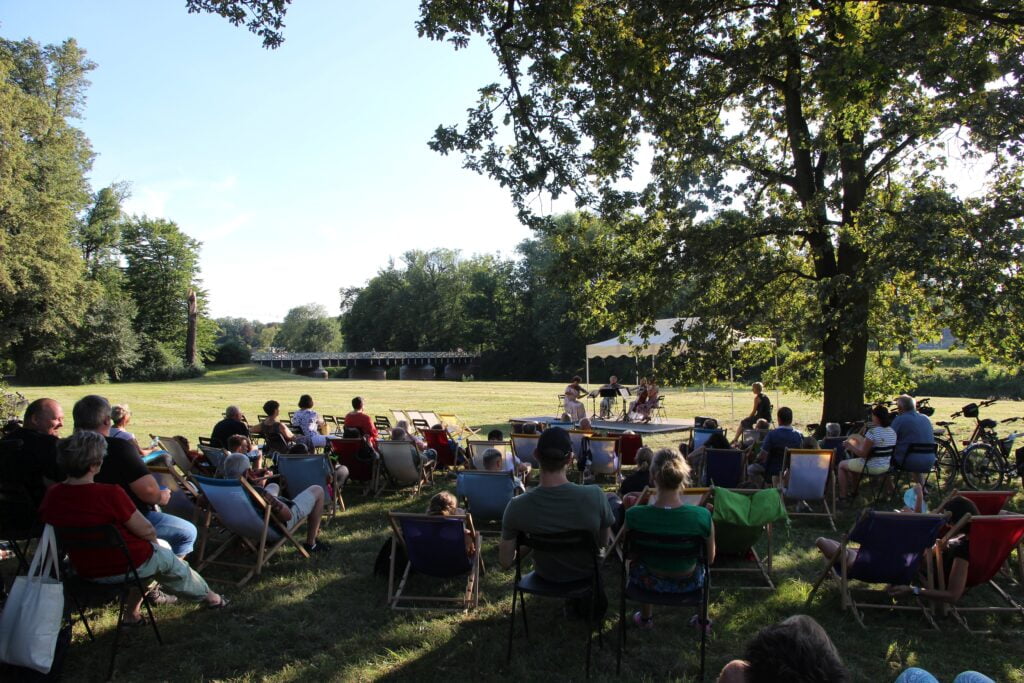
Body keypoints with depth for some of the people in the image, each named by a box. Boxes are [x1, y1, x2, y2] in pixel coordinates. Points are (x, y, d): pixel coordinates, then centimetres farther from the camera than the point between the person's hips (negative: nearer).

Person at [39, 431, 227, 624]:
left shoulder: (51, 496, -11)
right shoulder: (110, 493, -30)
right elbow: (146, 531, -21)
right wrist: (154, 542, 3)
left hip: (85, 570, 6)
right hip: (126, 566, -6)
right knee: (167, 557, 25)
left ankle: (133, 612, 31)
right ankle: (207, 595, 46)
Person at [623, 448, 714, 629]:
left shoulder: (634, 515, -29)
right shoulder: (703, 516, -28)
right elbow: (710, 558, -10)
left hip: (650, 583, 0)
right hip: (688, 584, 1)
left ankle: (645, 618, 50)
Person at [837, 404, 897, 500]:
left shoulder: (872, 432, -26)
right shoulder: (892, 431, -1)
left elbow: (863, 454, -23)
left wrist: (850, 446, -9)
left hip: (871, 467, -8)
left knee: (841, 464, 14)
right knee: (852, 461, 31)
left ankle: (843, 495, 18)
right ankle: (851, 487, 39)